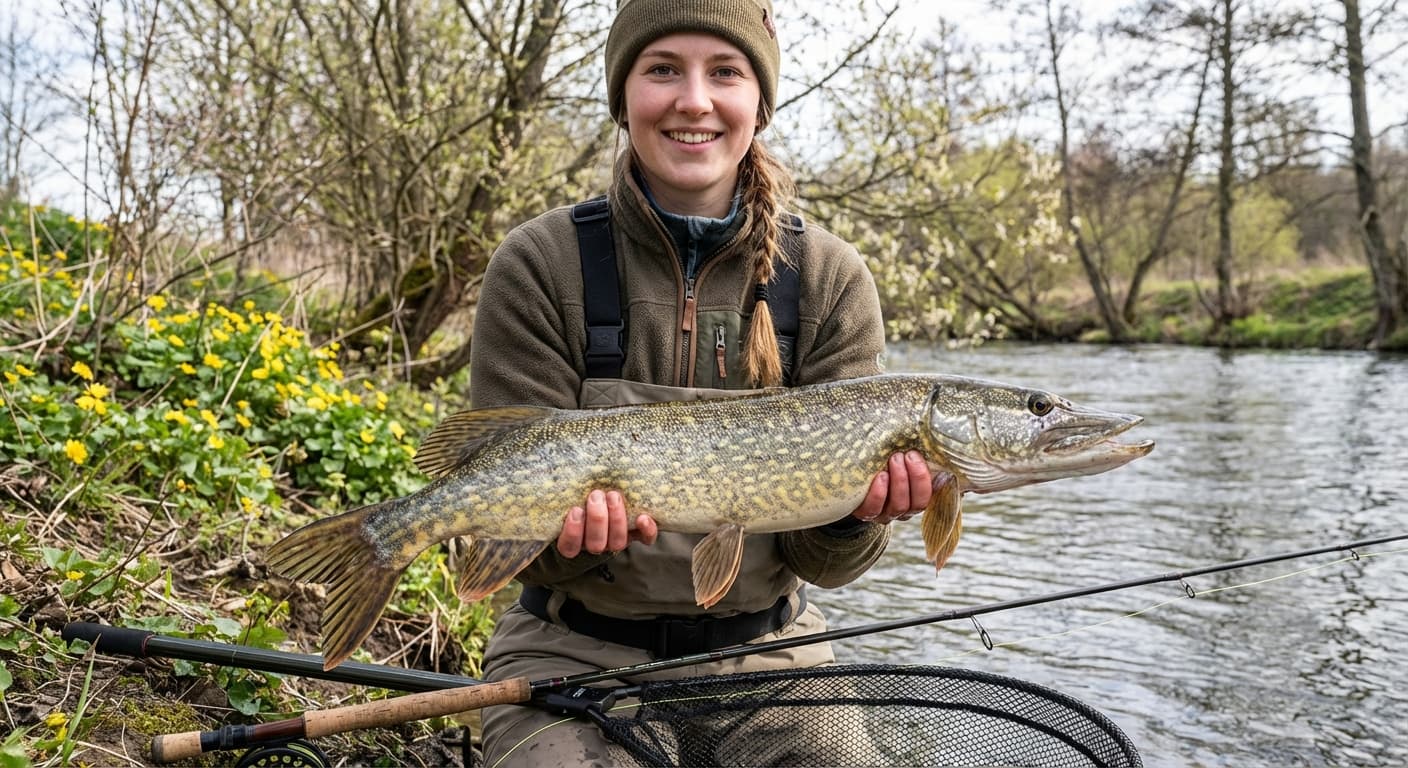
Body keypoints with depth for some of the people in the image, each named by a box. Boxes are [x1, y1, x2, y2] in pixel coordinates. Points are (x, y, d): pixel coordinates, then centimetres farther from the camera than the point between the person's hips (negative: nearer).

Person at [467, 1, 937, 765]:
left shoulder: (831, 280, -5)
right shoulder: (538, 264, -10)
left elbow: (821, 559, -5)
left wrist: (857, 510, -26)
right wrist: (575, 522, -31)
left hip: (769, 654, 2)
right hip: (577, 655, -2)